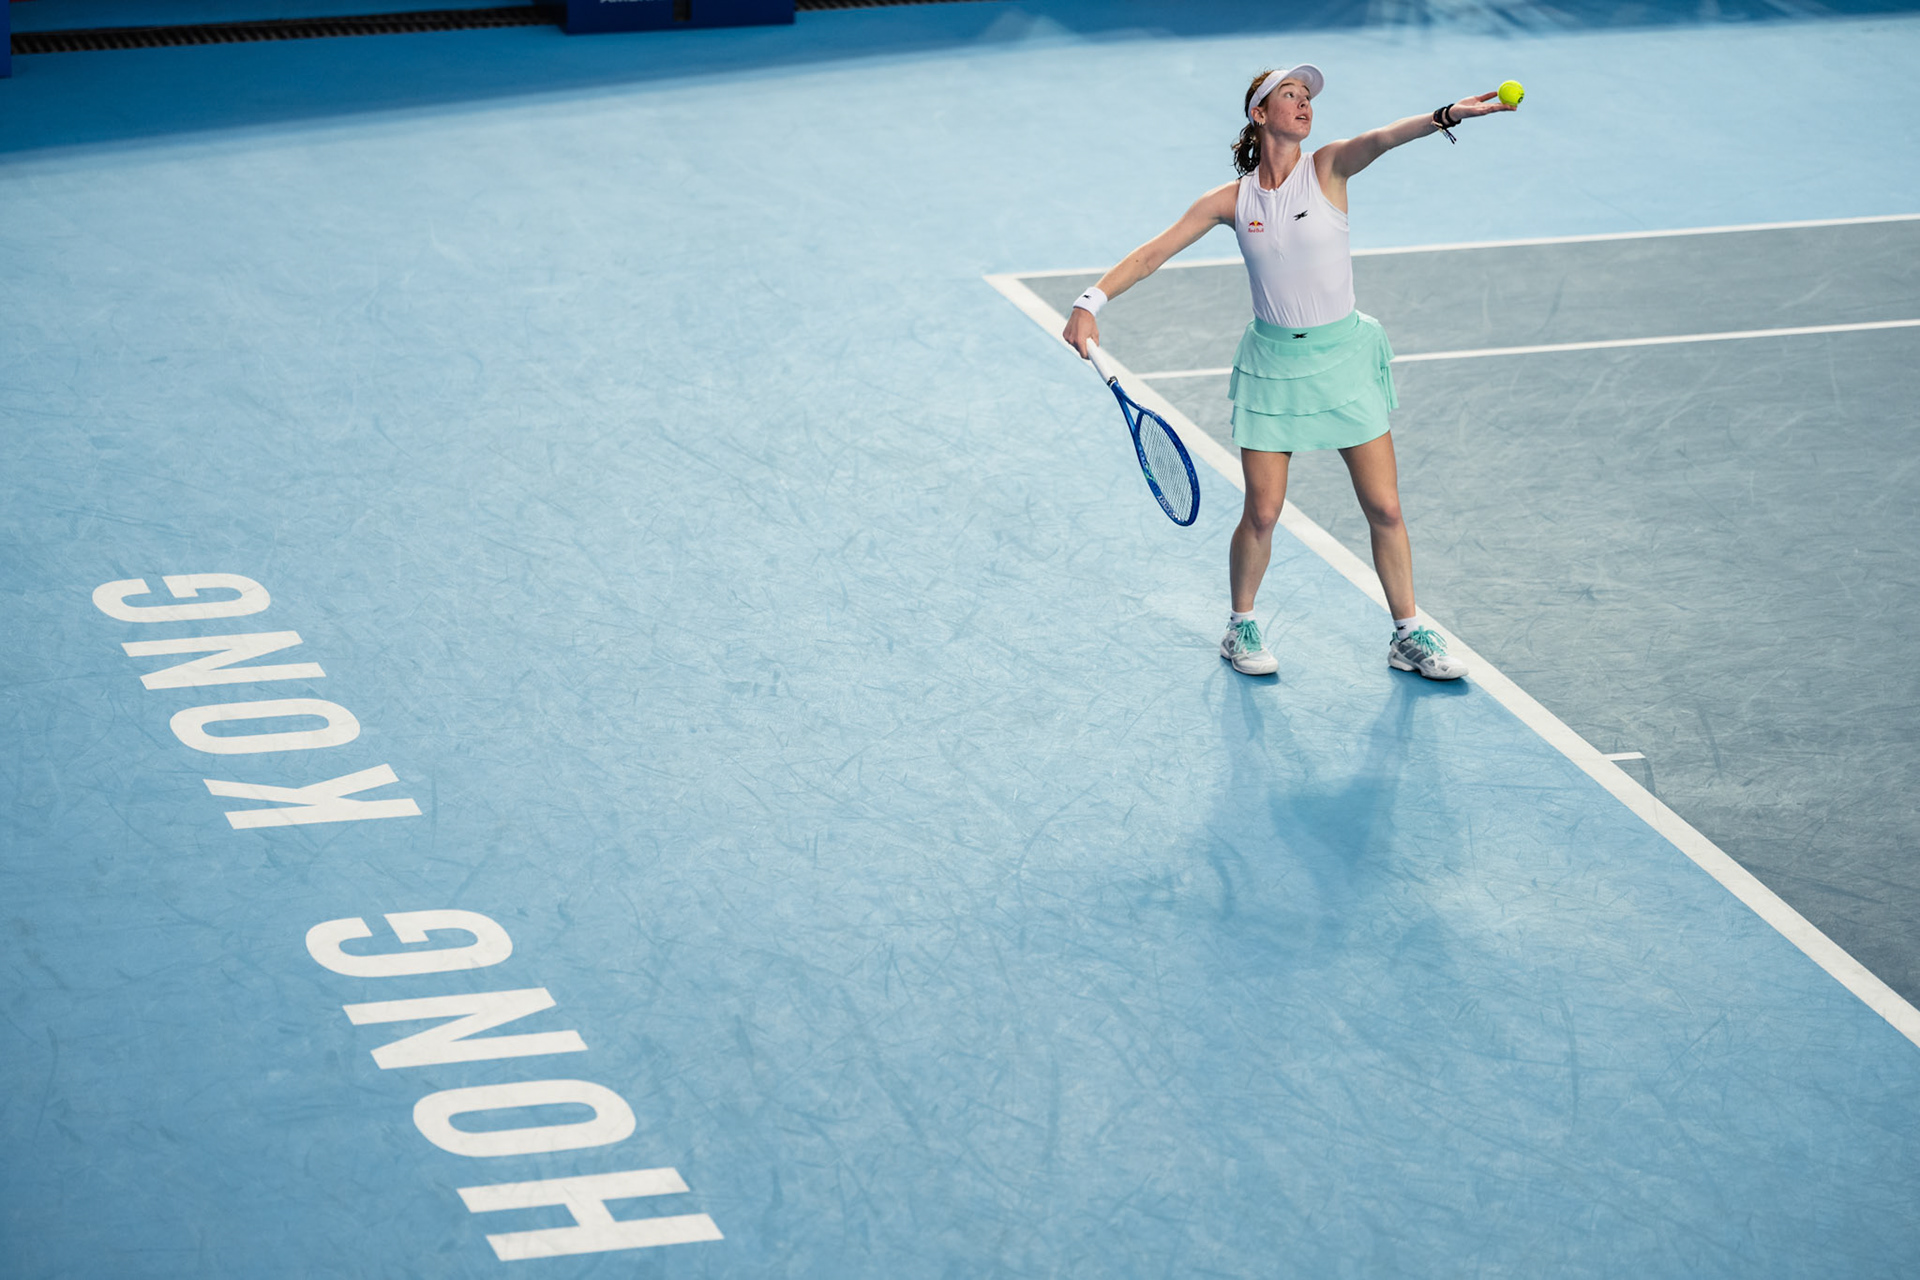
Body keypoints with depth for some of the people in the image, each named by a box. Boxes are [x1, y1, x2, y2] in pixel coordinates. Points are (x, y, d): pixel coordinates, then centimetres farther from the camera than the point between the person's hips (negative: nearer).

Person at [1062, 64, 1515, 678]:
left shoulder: (1328, 167, -5)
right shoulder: (1231, 200, -2)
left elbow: (1381, 139, -25)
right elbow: (1152, 253, 0)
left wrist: (1446, 115, -44)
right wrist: (1091, 301, -12)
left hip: (1342, 356, 0)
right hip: (1272, 362, 0)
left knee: (1384, 508, 0)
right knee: (1262, 513, -1)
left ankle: (1408, 635, 16)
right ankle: (1241, 627, 23)